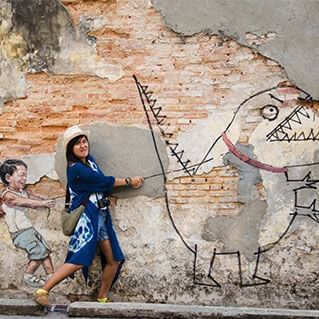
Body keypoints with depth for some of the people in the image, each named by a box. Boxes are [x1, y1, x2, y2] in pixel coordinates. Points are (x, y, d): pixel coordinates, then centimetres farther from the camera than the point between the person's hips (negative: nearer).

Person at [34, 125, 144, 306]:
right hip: (86, 216, -9)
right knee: (79, 260, -13)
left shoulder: (90, 160, 14)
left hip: (101, 215, 9)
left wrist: (129, 183, -2)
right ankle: (43, 291, -4)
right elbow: (104, 181, -9)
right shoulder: (75, 168, -13)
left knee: (114, 259, 7)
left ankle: (102, 298, 19)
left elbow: (104, 184, 10)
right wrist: (129, 181, 2)